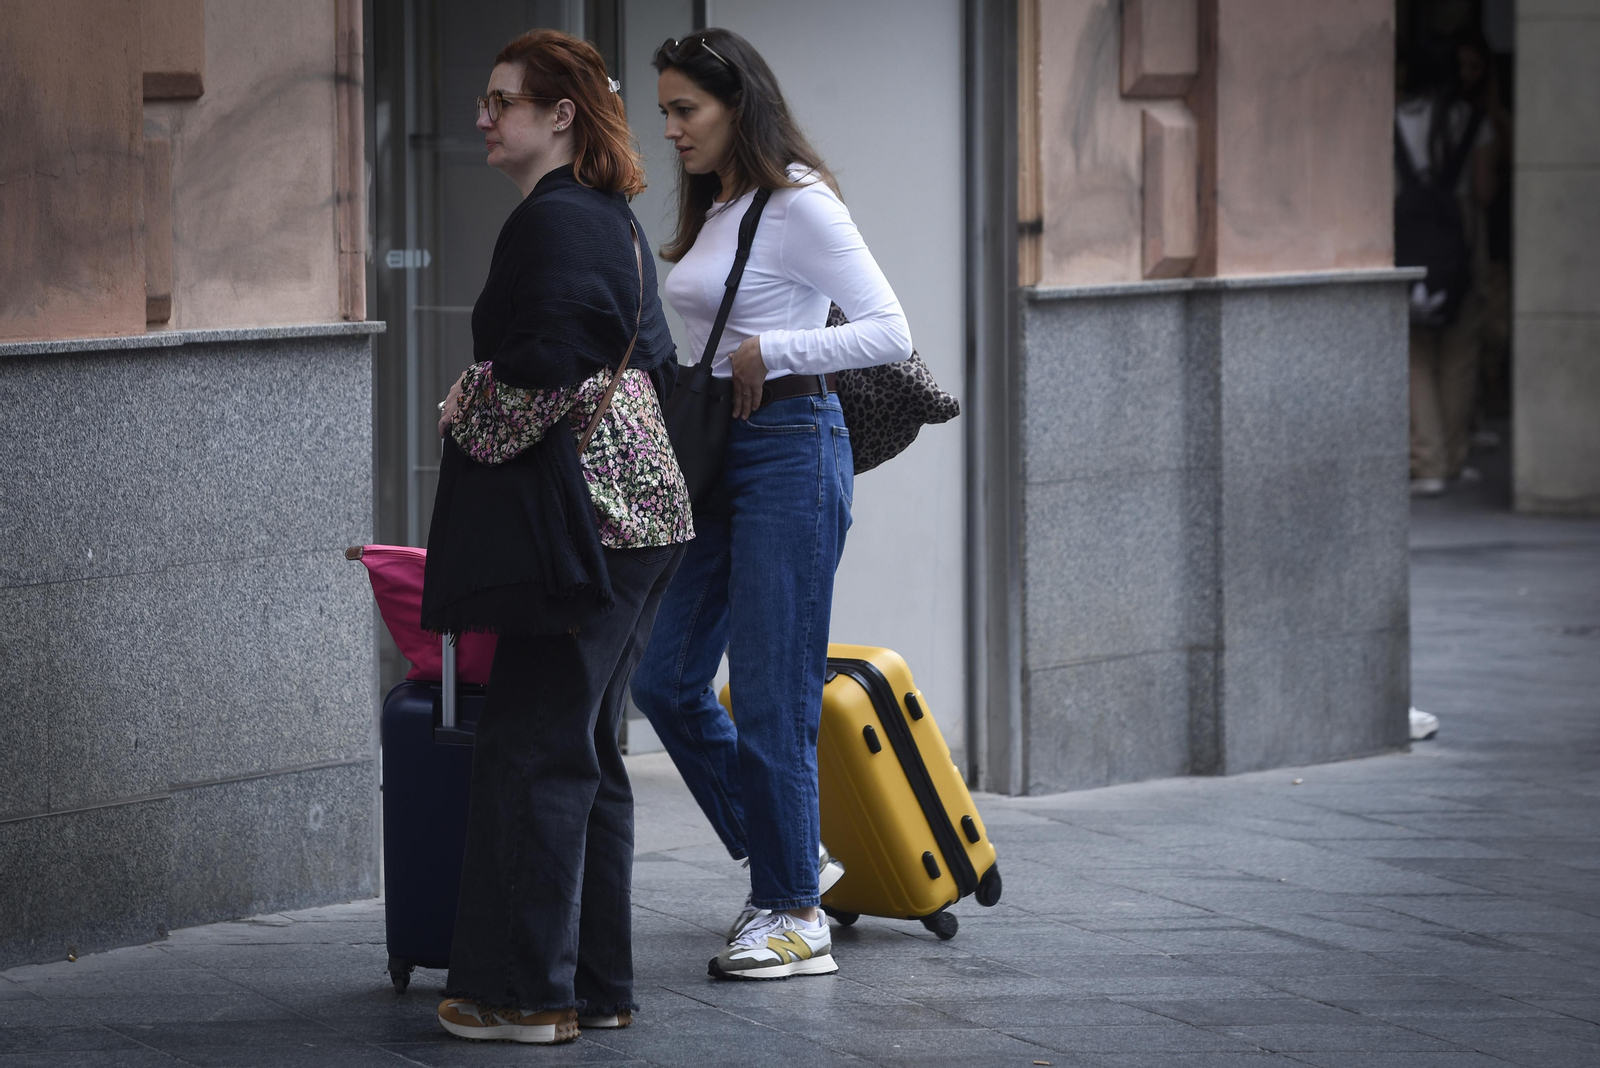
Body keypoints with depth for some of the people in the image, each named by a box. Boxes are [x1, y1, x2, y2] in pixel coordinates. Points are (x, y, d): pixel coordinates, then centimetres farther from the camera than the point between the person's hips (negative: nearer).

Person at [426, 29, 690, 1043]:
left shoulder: (553, 224, -15)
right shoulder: (617, 219, 16)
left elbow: (539, 378, -21)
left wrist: (465, 415, -3)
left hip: (581, 517, -10)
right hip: (638, 509, 10)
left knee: (529, 744, -4)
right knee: (587, 748, 14)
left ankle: (529, 990, -1)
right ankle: (597, 984, 17)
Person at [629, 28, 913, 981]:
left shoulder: (799, 207, -12)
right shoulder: (714, 212, 14)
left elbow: (890, 333, -17)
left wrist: (767, 351, -19)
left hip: (791, 448, -9)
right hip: (715, 452, 9)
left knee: (771, 695, -5)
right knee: (665, 677, 8)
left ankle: (795, 918, 5)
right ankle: (790, 856, 22)